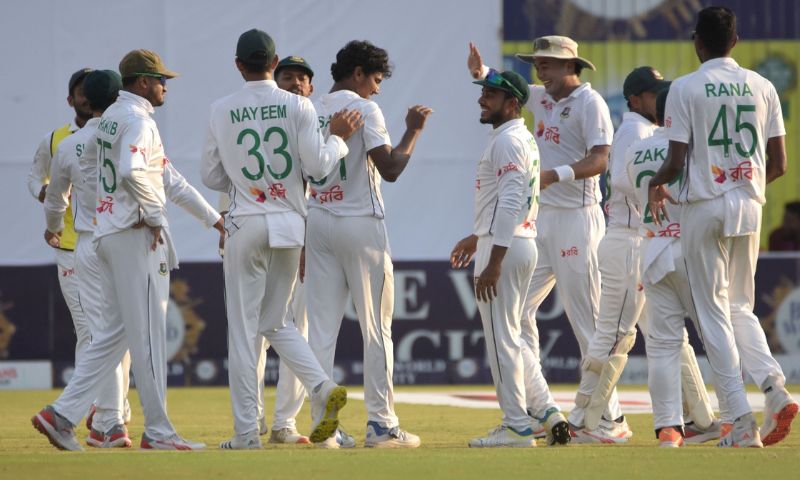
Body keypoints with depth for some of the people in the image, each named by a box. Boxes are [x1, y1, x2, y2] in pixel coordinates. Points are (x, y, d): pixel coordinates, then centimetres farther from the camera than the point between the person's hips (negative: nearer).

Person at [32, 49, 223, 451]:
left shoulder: (110, 118, 20)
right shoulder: (137, 119, -11)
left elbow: (167, 176, 22)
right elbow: (133, 172, -31)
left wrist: (212, 217, 23)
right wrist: (155, 215, -16)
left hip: (107, 235, 10)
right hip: (136, 236, -10)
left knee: (115, 331, 12)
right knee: (148, 334, -5)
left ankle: (62, 414, 5)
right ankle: (157, 431, -2)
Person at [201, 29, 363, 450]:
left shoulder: (221, 111, -1)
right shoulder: (298, 106, -2)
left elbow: (211, 177, 5)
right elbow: (317, 166, -8)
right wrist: (339, 137, 8)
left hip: (246, 226, -2)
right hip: (289, 225, 2)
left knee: (243, 328, 2)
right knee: (275, 321, 17)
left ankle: (246, 431, -1)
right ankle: (322, 387, -7)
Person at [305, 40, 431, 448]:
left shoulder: (311, 112, 9)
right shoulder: (363, 109, -10)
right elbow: (390, 169, -17)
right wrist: (413, 130, -4)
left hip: (317, 224, 6)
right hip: (360, 224, -6)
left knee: (321, 327, 5)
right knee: (376, 328, 1)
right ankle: (381, 425, 1)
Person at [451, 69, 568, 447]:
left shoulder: (507, 141, -15)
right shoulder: (524, 139, 17)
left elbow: (510, 203, -23)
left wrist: (494, 262, -25)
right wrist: (478, 238, 30)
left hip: (505, 247, -10)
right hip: (523, 243, 10)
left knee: (501, 338, -6)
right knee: (510, 337, 16)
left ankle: (518, 427, -3)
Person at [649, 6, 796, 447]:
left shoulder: (686, 88, -6)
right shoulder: (762, 87, 6)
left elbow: (676, 162, -10)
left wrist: (655, 184, 11)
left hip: (704, 205, -4)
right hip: (749, 204, 4)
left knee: (713, 311, 1)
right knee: (740, 306, 18)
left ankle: (741, 420, -7)